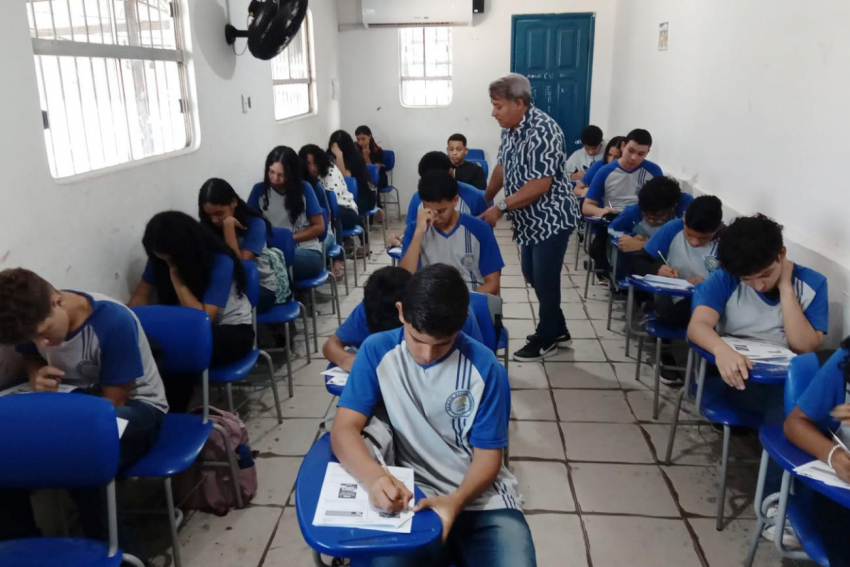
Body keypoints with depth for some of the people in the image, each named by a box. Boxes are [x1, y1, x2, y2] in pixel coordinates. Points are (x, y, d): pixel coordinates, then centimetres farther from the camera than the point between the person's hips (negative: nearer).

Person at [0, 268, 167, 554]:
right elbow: (31, 357, 15)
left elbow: (111, 404, -20)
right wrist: (37, 376, -9)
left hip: (133, 406, -6)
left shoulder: (114, 321, -29)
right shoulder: (36, 320, -11)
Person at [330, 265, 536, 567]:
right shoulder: (377, 352, -7)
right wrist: (373, 476, -32)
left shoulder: (485, 367, -9)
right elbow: (344, 429, -11)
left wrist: (455, 502, -23)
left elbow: (488, 456, -3)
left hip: (482, 497, 0)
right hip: (411, 497, 0)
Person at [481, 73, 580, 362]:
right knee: (532, 276, 16)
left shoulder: (542, 131, -24)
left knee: (545, 280, 1)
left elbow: (540, 185, -28)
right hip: (530, 219, 9)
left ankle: (546, 339, 20)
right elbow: (502, 167, 16)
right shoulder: (510, 129, 4)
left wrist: (500, 208, -26)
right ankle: (558, 330, 33)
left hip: (551, 218, -9)